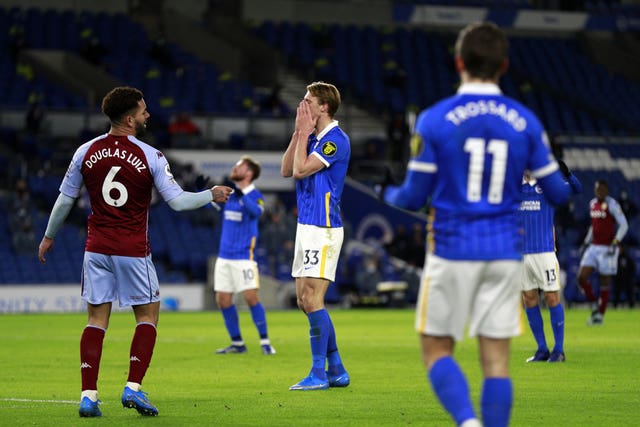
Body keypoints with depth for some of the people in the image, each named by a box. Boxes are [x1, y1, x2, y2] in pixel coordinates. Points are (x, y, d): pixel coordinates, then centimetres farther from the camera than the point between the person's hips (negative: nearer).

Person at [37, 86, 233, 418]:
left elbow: (65, 200, 8)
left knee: (96, 319, 6)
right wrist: (211, 195, 11)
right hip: (133, 250, -3)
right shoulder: (150, 157, -7)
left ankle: (88, 394, -2)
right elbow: (177, 201, -6)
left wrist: (49, 237, 21)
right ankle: (133, 388, -2)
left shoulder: (86, 152, 1)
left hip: (96, 248, 3)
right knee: (148, 315, 10)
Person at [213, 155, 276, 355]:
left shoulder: (254, 195, -7)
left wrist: (242, 192, -40)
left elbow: (256, 211, -28)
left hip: (243, 256, -7)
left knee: (251, 298, -13)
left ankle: (265, 342, -4)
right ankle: (237, 343, 14)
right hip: (224, 255, 7)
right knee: (223, 300, 4)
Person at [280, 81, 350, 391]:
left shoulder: (336, 139, -14)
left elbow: (300, 169, -19)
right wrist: (298, 133, 5)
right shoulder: (313, 137, 15)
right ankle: (336, 371, 15)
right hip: (307, 226, 10)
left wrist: (304, 133, -9)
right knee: (305, 300, 10)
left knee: (311, 299, -12)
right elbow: (286, 170, 11)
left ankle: (319, 374, -8)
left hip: (323, 229, -10)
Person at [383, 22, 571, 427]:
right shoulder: (525, 122, 1)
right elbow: (558, 191, 6)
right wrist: (569, 185, 31)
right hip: (505, 254, 2)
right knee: (496, 359, 6)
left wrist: (390, 194, 19)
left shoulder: (434, 120, -7)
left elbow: (414, 197, -5)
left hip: (451, 252, -2)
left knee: (437, 350, 7)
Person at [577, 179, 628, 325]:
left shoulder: (612, 204, -11)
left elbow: (624, 225, -14)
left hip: (607, 248, -6)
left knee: (605, 282, 2)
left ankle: (600, 315, 12)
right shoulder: (592, 203, 11)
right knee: (582, 277, -6)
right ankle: (594, 306, 11)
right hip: (593, 247, 6)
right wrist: (586, 242, 18)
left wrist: (615, 243, -22)